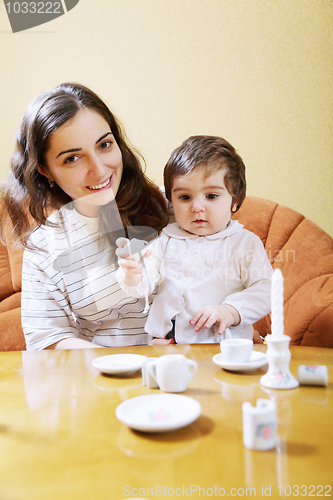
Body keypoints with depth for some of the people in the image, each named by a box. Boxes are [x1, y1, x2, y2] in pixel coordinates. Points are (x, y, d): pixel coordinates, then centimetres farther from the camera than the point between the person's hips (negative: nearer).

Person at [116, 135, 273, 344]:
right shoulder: (166, 240, 11)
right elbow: (143, 286, 6)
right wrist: (133, 274, -17)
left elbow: (265, 291, -1)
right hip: (165, 339, 2)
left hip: (225, 343, -1)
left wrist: (231, 312, -17)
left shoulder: (246, 242, 5)